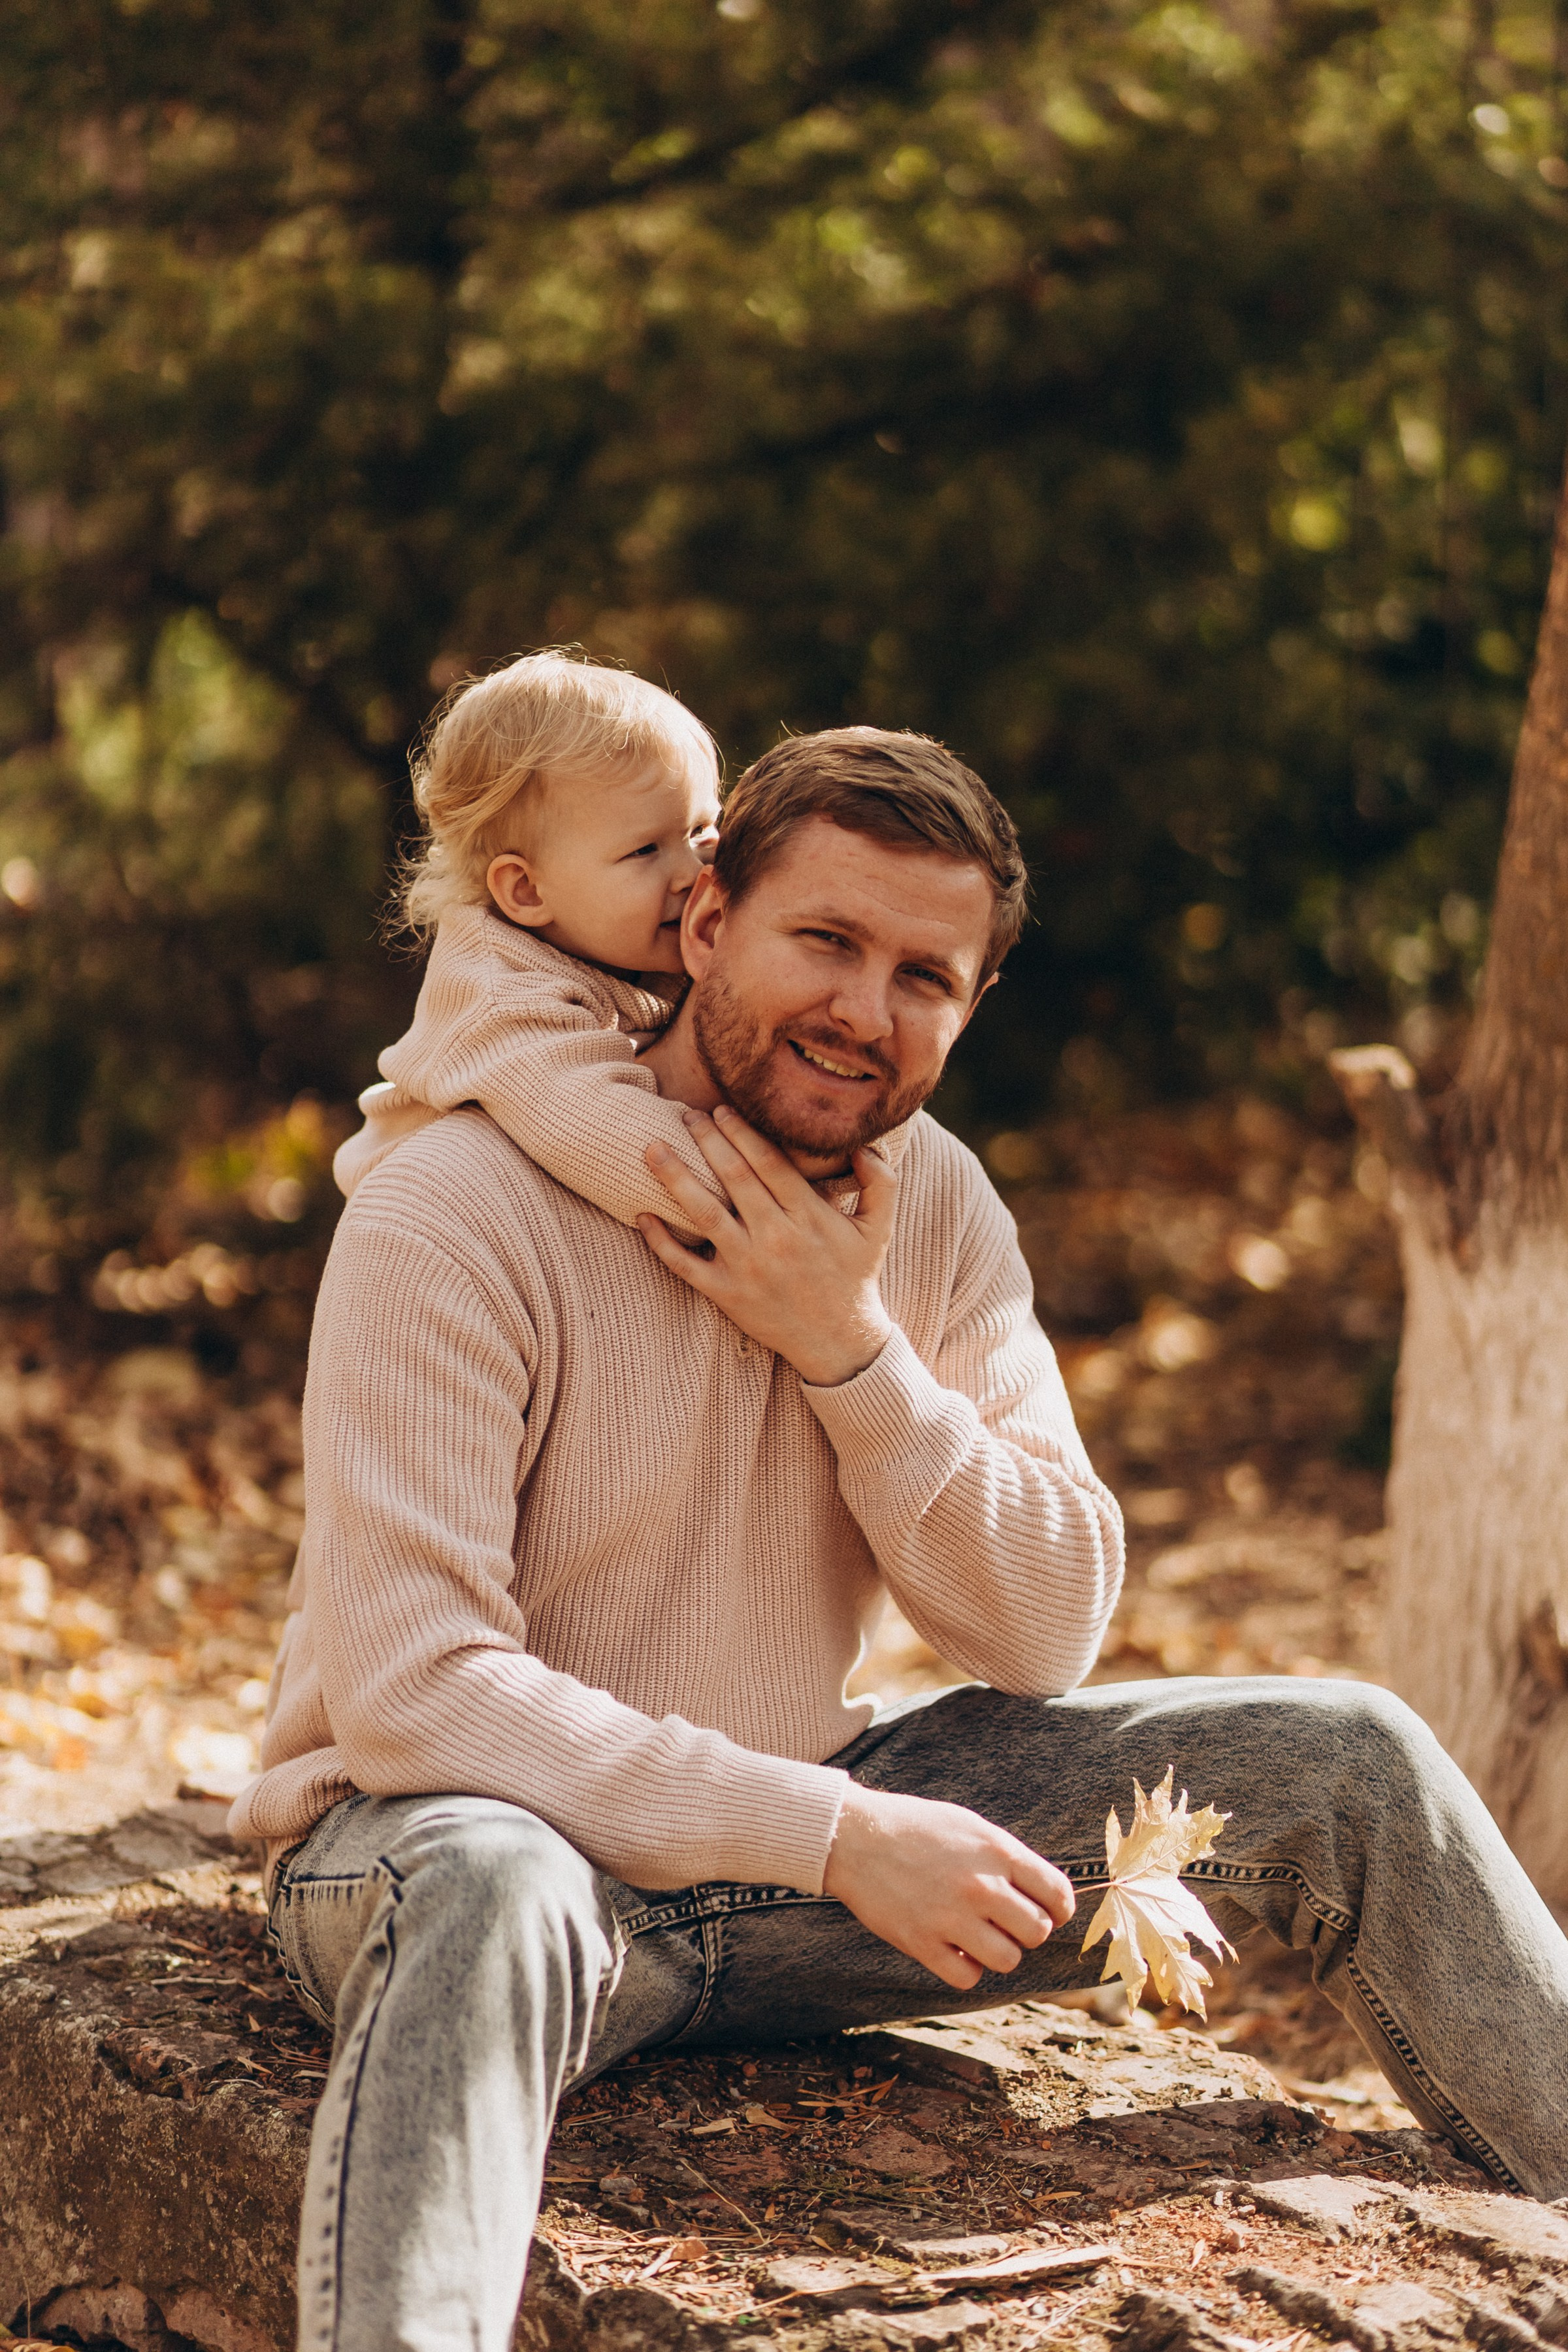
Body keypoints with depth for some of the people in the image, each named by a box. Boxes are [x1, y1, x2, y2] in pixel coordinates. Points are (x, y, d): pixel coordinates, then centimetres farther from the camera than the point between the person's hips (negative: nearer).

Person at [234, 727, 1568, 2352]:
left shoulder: (935, 1208, 1)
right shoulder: (457, 1216, -19)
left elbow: (1048, 1633, -3)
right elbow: (409, 1688, -26)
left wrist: (850, 1349, -18)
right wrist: (838, 1837, -28)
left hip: (792, 1832, 6)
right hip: (447, 1826, -6)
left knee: (1342, 1764, -2)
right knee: (491, 1892, -44)